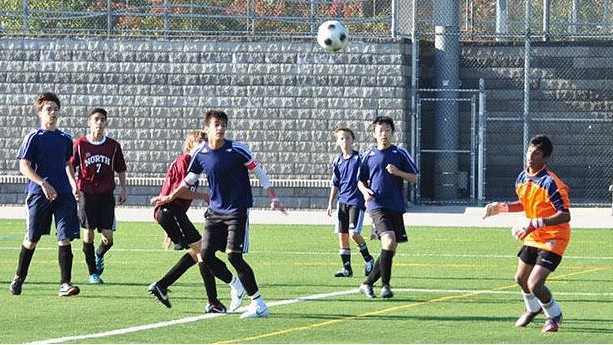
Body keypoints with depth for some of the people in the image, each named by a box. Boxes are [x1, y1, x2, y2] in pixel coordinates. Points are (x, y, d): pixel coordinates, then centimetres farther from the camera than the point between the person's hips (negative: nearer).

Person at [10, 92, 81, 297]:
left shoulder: (65, 139, 14)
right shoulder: (33, 138, 0)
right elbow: (24, 166, -6)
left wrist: (73, 183, 7)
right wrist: (44, 184, -17)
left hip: (64, 195, 3)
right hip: (39, 195, -3)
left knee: (65, 238, -9)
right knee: (32, 239, 5)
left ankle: (65, 283, -10)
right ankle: (19, 278, 24)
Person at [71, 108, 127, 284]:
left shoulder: (113, 146, 4)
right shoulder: (80, 144, -2)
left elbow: (120, 170, 14)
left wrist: (123, 189, 8)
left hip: (106, 195, 1)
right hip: (86, 195, -1)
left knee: (108, 238, -4)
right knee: (88, 234, -1)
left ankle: (99, 255, 30)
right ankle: (93, 273, 10)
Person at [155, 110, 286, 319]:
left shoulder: (237, 150, -13)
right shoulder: (200, 154, -1)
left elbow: (259, 173, -5)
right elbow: (190, 179, 17)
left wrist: (274, 198, -9)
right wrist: (171, 196, 18)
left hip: (237, 211, -5)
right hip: (215, 211, 6)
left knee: (234, 255, -15)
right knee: (206, 254, 0)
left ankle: (259, 305, -9)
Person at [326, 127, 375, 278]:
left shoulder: (359, 158, -6)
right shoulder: (338, 161, 10)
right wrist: (330, 203, 14)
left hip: (357, 201, -6)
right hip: (342, 201, 6)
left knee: (354, 233, -14)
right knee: (342, 234, 3)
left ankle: (368, 260, 8)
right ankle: (346, 268, 10)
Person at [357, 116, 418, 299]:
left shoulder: (400, 153, 6)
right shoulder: (369, 155, 8)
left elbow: (414, 178, 6)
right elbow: (361, 180, 17)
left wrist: (398, 172, -12)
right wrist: (365, 190, -5)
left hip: (396, 207, 3)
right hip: (377, 205, -3)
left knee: (390, 250, 5)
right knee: (388, 241, -23)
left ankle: (367, 283, 20)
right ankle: (385, 285, -16)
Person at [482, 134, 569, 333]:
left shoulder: (550, 183, -25)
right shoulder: (522, 178, 0)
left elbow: (565, 215, -30)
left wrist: (536, 223, -37)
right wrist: (502, 207, 4)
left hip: (553, 239, -8)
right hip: (533, 237, 8)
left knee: (535, 285, -16)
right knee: (521, 279, 21)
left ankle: (554, 315, 13)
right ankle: (533, 309, 51)